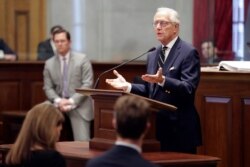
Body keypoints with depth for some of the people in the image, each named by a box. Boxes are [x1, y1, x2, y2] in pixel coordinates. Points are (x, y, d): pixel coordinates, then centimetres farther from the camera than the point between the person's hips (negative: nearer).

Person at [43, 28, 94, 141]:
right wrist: (58, 101, -14)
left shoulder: (82, 59, 1)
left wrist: (72, 101, -16)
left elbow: (87, 84, -6)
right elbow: (48, 88, 7)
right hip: (58, 106, 3)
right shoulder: (49, 63, 10)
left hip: (79, 106, -3)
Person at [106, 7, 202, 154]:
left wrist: (162, 80, -33)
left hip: (179, 129, -7)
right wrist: (127, 86, 2)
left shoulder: (189, 52, -8)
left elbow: (188, 88, -19)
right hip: (157, 126, 7)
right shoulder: (153, 55, 15)